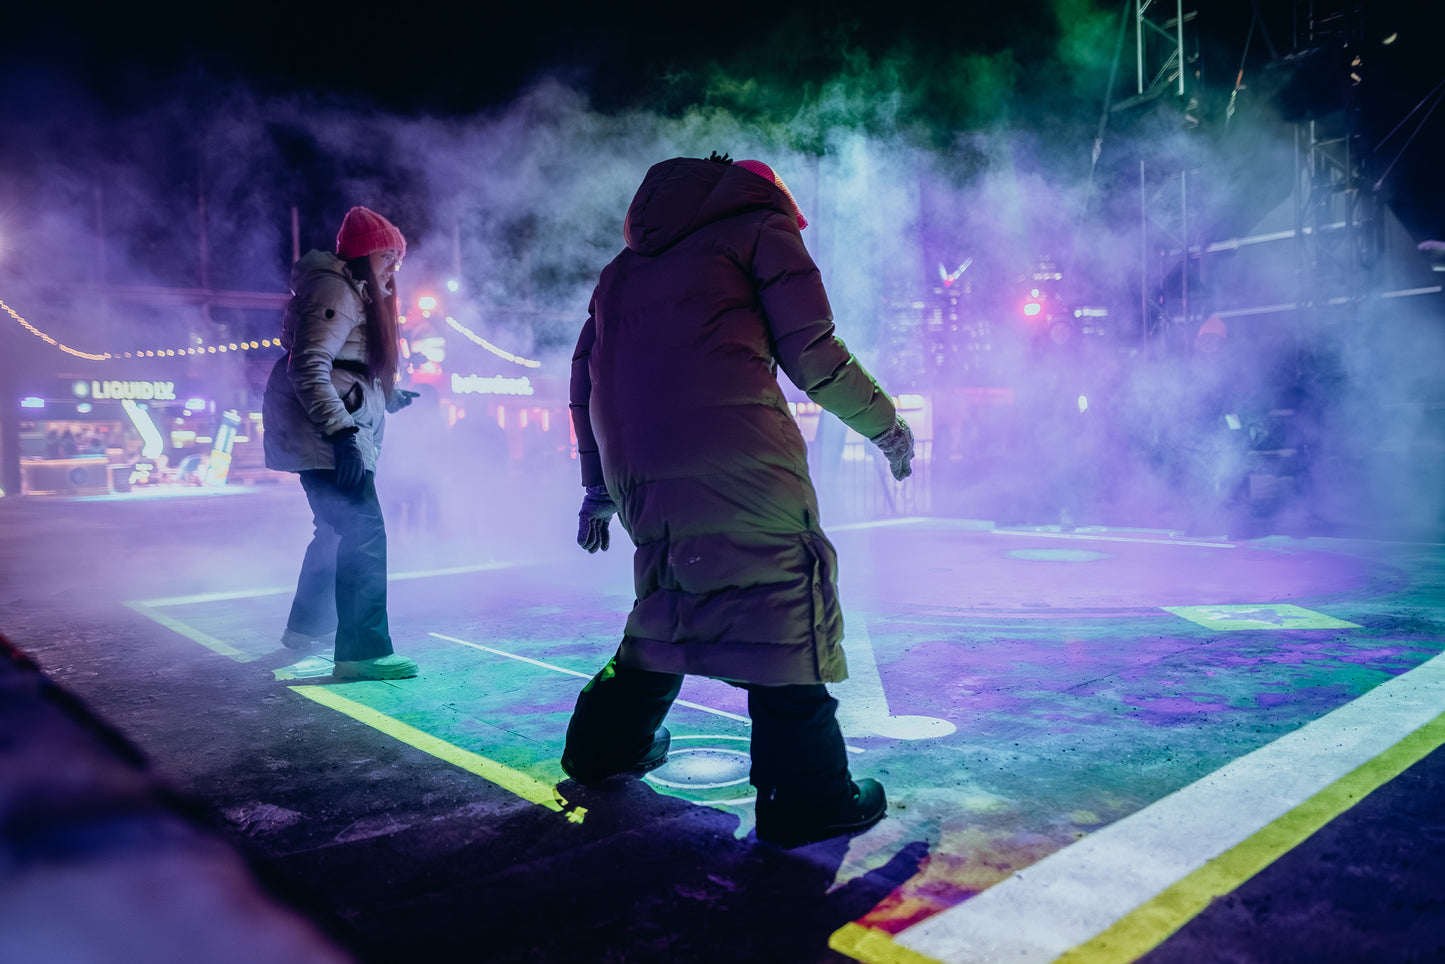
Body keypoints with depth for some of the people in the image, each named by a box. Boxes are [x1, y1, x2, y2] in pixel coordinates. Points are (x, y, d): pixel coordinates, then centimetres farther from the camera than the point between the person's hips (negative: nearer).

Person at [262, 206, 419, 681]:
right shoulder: (335, 290, -13)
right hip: (326, 433, -12)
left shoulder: (355, 291, 20)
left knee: (338, 530, 22)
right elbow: (309, 367, -24)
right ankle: (362, 652, -13)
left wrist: (387, 397, 33)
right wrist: (342, 433, -31)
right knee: (364, 535, -14)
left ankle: (307, 626, 36)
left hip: (334, 432, 12)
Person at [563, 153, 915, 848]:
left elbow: (587, 375, 29)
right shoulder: (763, 228, 14)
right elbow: (812, 355, 4)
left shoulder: (626, 267, 32)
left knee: (672, 596, 23)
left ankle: (606, 744, 33)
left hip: (636, 465, 7)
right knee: (784, 596, -3)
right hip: (731, 450, -7)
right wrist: (886, 424, 17)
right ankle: (806, 795, -5)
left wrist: (598, 490, 34)